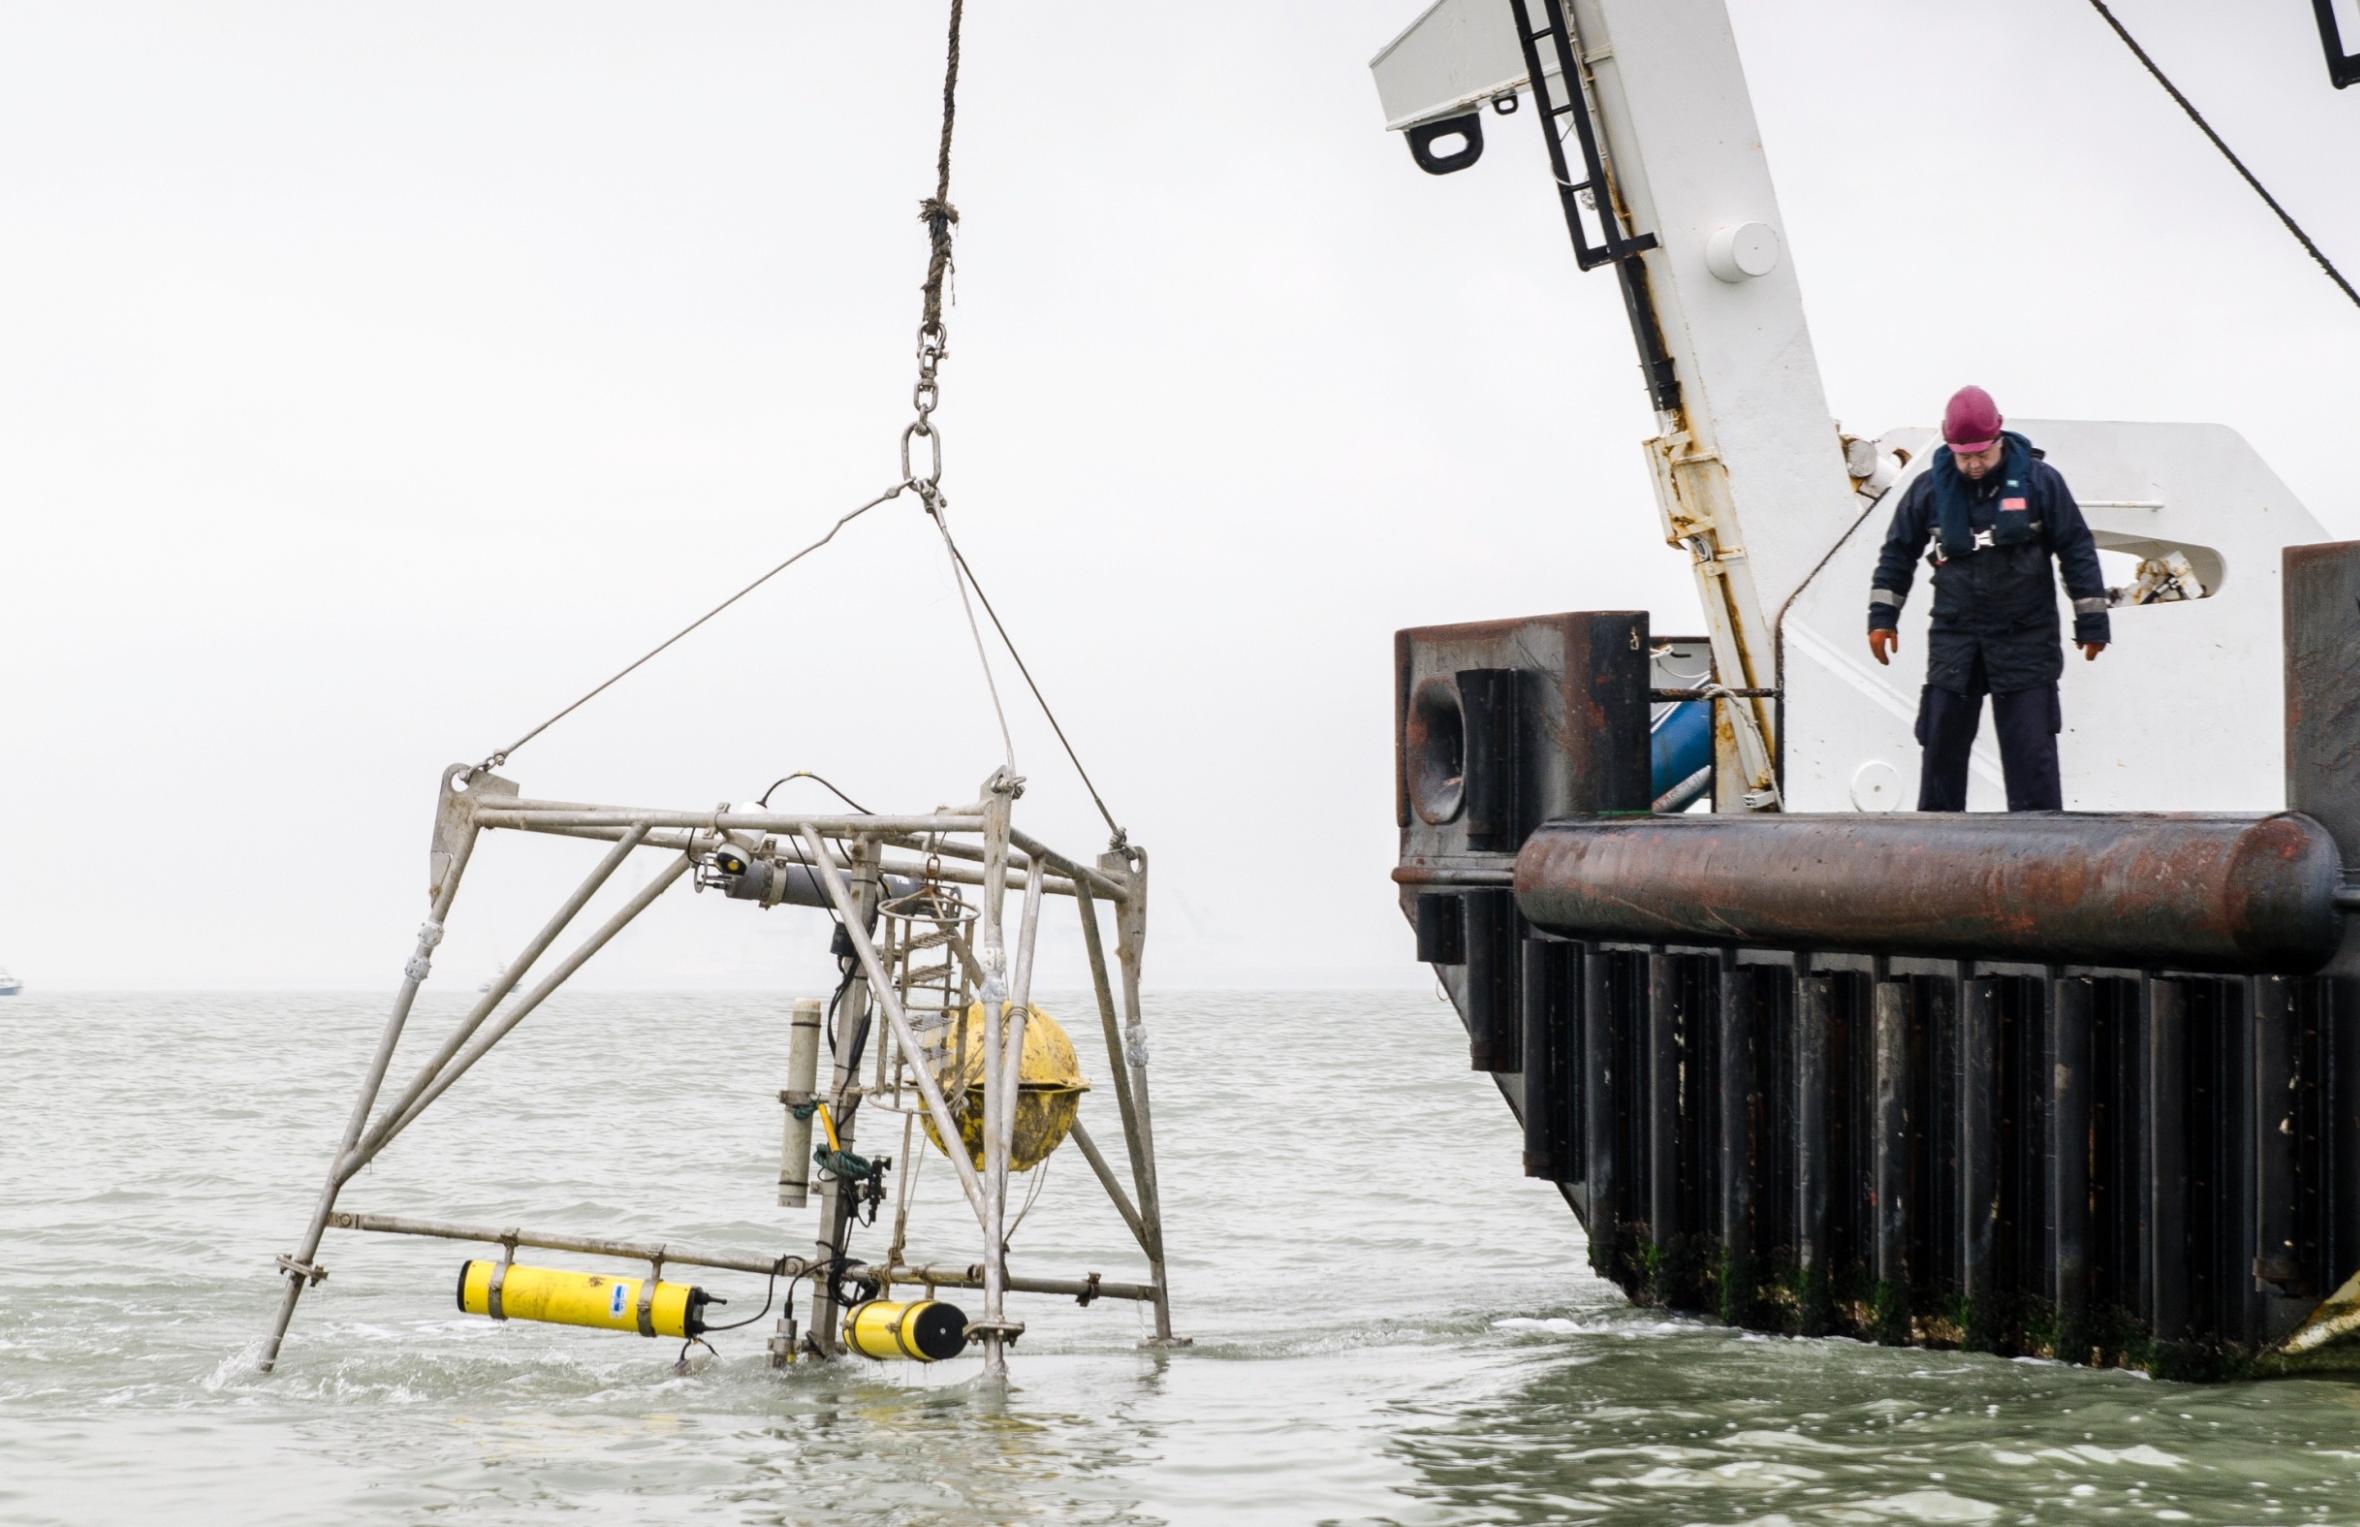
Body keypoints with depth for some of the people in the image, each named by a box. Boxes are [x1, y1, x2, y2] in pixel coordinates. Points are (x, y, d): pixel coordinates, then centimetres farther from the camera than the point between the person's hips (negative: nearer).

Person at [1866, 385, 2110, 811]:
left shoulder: (2038, 480, -4)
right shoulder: (1930, 487, 2)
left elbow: (2077, 550, 1)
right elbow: (1898, 551, 14)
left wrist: (2091, 623, 1)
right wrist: (1882, 616, 9)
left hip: (2026, 637, -2)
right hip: (1954, 636, 2)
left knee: (2030, 745, -4)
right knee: (1941, 743, 4)